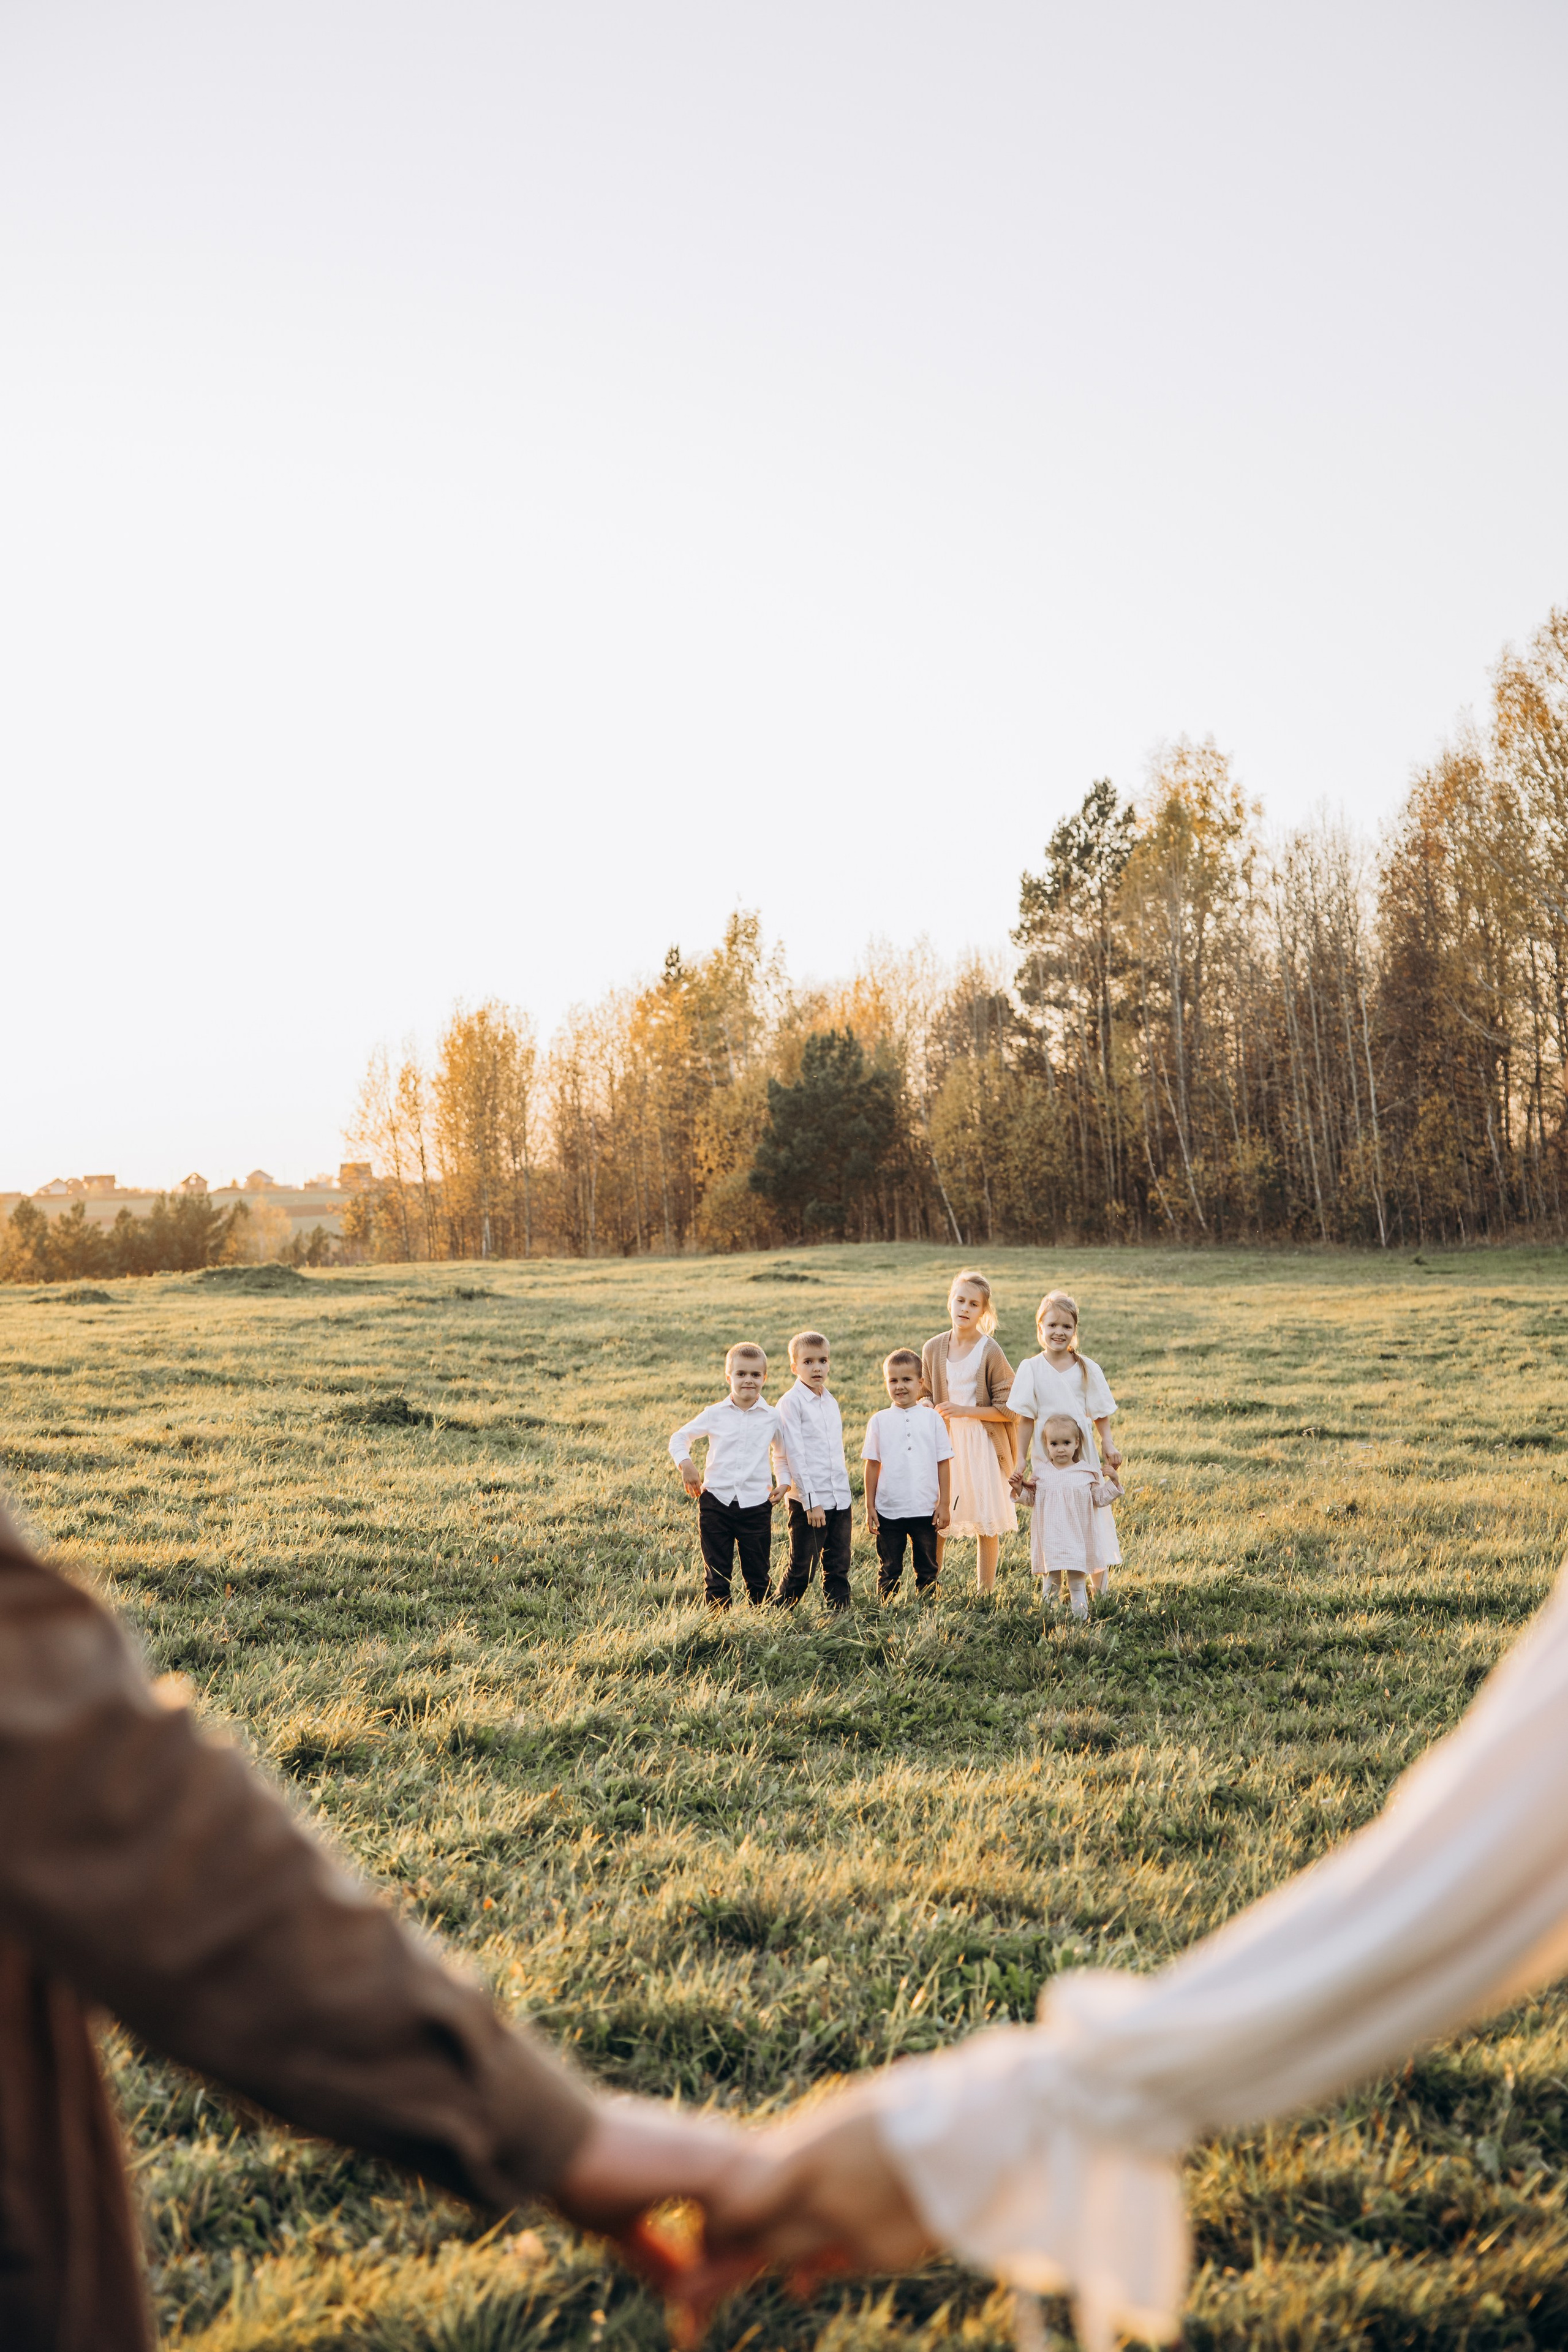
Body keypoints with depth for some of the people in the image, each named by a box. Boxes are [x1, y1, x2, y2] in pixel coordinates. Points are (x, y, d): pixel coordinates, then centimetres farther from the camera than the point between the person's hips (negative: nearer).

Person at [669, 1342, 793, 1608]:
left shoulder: (772, 1418, 3)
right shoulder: (715, 1414, 1)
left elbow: (782, 1455, 19)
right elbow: (680, 1438, 10)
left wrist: (783, 1482, 5)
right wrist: (685, 1464, -7)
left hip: (756, 1504, 0)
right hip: (716, 1500, 0)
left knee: (758, 1574, 7)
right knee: (716, 1573, 7)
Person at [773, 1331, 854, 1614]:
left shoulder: (831, 1402, 13)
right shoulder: (791, 1402, -9)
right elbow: (796, 1455, -13)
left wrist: (847, 1497, 17)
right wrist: (811, 1501, -16)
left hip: (840, 1500, 6)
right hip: (809, 1501, -6)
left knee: (838, 1567, 9)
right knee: (801, 1568, 1)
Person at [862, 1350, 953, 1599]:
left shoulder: (932, 1418, 1)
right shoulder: (880, 1421, 1)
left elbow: (944, 1463, 2)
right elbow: (872, 1465, 3)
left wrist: (944, 1504, -1)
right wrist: (870, 1507, 1)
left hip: (926, 1511, 0)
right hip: (888, 1511, 0)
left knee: (927, 1570, 9)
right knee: (889, 1571, 8)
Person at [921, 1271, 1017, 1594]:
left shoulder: (990, 1352, -10)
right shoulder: (933, 1349, 2)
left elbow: (1007, 1409, -9)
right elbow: (925, 1398, 15)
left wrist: (965, 1411, -17)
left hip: (983, 1444, -3)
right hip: (944, 1442, 3)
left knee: (987, 1521, 5)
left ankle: (985, 1592, 17)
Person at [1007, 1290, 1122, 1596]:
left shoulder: (1087, 1369, 3)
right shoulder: (1031, 1368, 0)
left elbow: (1100, 1414, 8)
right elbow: (1026, 1420, 0)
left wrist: (1108, 1445, -8)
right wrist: (1020, 1462, -4)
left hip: (1084, 1455, 1)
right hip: (1046, 1458, -1)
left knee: (1094, 1516, 0)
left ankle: (1101, 1590, 13)